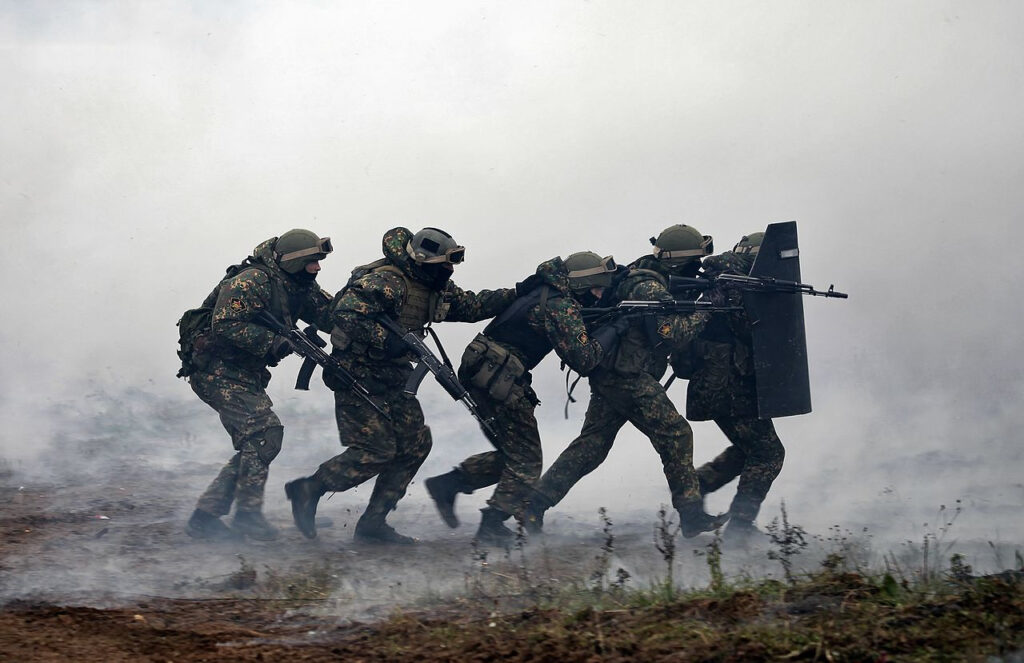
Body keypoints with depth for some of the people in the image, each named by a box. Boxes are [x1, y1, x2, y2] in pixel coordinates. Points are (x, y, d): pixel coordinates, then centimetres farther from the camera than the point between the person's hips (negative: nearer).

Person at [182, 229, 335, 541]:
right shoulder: (252, 281, -21)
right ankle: (247, 513, -11)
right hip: (216, 372, -10)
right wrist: (277, 341, -31)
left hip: (245, 376, 10)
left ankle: (205, 517, 11)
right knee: (265, 431, -18)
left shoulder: (300, 287, 7)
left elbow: (332, 313, 7)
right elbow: (225, 325, -28)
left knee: (254, 446, 7)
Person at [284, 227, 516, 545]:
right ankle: (308, 489, 4)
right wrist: (385, 340, -34)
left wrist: (516, 294, 7)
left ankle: (372, 524, 9)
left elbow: (472, 305, 16)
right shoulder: (385, 282, -22)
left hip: (393, 380, 9)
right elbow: (344, 316, -29)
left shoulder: (436, 289, 7)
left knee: (415, 444, 3)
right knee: (376, 450, -13)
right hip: (359, 377, -9)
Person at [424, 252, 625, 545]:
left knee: (514, 452, 17)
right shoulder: (561, 307, -16)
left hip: (481, 370, 10)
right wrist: (613, 330, -11)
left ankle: (448, 485, 16)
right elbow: (582, 360, -20)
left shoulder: (548, 290, 12)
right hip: (497, 376, -10)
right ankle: (492, 526, -2)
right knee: (526, 460, -2)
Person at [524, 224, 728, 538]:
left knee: (591, 445, 10)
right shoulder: (650, 288, -17)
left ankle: (536, 502, 6)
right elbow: (672, 334, -23)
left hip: (609, 378, 10)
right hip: (629, 380, -10)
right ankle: (691, 515, -1)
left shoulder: (641, 275, 15)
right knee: (676, 436, -4)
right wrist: (705, 310, -15)